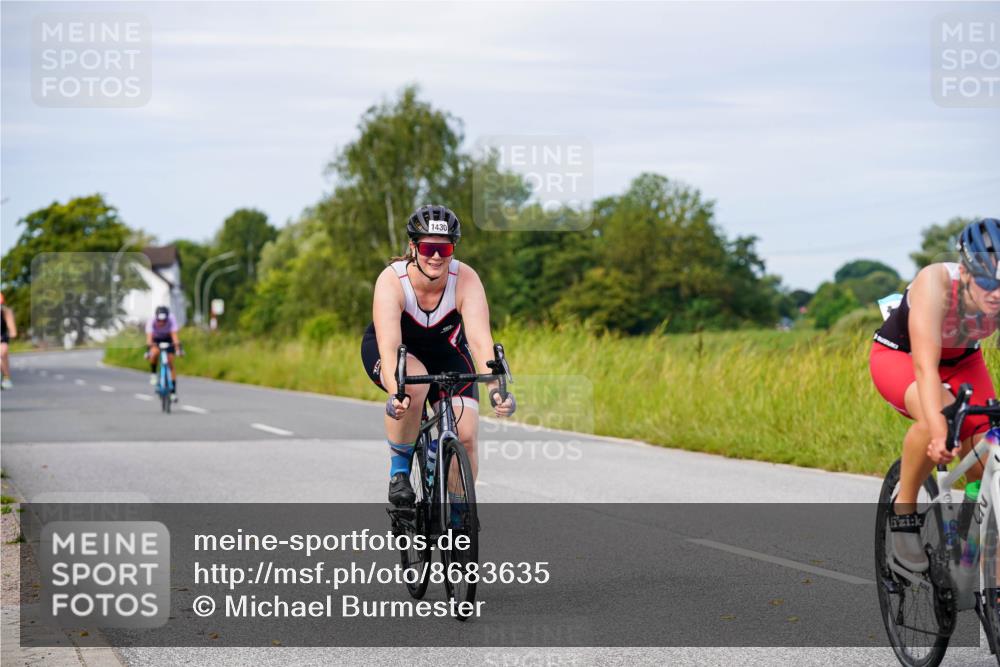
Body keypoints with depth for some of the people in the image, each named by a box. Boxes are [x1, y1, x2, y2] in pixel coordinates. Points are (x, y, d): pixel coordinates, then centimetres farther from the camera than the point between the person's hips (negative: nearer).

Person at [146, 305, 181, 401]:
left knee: (170, 363, -8)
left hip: (168, 340, 1)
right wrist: (149, 350, -54)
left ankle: (173, 391, -2)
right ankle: (153, 374, -10)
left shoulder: (171, 320, -33)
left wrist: (178, 349, -51)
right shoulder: (151, 322, -33)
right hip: (156, 340, -1)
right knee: (155, 353, -35)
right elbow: (149, 337, -41)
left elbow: (174, 335, -39)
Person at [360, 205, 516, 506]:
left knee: (465, 436, -15)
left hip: (445, 353, 2)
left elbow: (480, 340, -38)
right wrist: (395, 394, -60)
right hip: (397, 353, -2)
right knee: (414, 383, -37)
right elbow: (389, 346, -43)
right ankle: (399, 468, -14)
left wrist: (494, 388, -54)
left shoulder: (466, 280, -28)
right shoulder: (392, 280, -32)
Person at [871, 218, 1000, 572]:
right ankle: (904, 508, -13)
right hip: (899, 356, -4)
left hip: (961, 361, 4)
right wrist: (938, 433, -58)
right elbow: (926, 366, -45)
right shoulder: (936, 283, -38)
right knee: (939, 418, -35)